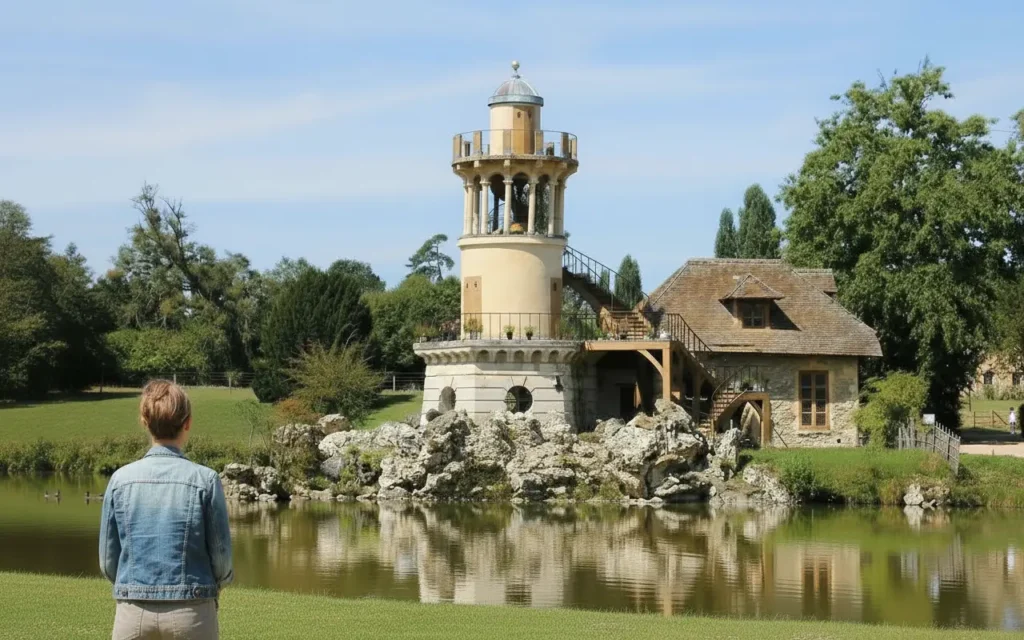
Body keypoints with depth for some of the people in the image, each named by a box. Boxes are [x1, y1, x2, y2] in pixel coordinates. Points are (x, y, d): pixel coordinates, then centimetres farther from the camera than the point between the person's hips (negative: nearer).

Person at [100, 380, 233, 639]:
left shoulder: (121, 479, 0)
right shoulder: (205, 480, -7)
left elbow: (108, 560, 4)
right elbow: (221, 553, -2)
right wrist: (216, 583, 19)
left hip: (133, 613, 2)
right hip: (191, 611, -2)